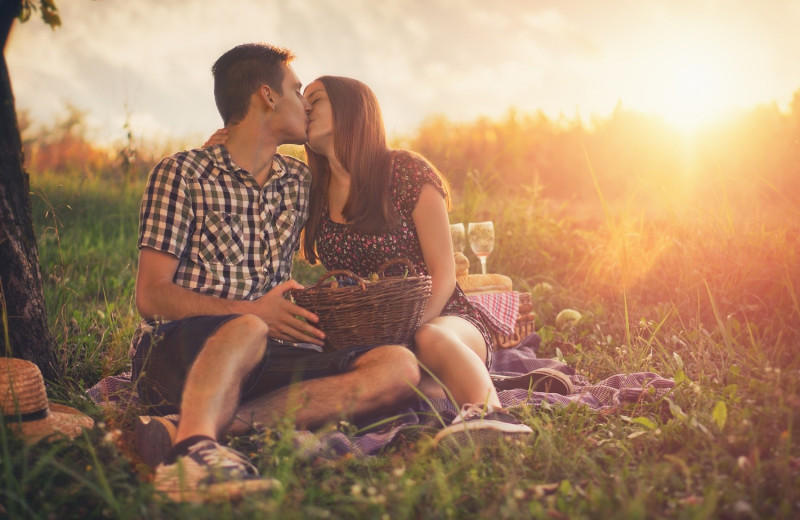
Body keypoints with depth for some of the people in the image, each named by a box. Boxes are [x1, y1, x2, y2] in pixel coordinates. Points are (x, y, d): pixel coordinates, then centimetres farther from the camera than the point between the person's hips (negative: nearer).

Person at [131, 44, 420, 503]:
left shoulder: (301, 183, 20)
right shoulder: (181, 173, 5)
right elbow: (151, 296, -3)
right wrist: (252, 313, -17)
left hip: (263, 359, 5)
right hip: (176, 353, -4)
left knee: (399, 367, -20)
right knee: (244, 332, -37)